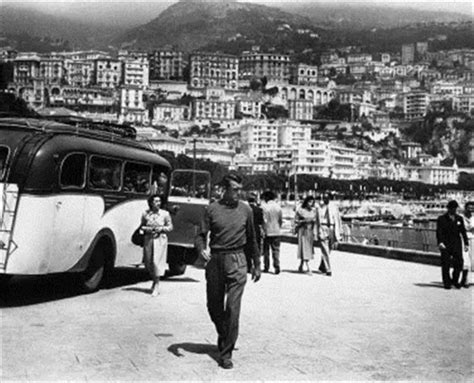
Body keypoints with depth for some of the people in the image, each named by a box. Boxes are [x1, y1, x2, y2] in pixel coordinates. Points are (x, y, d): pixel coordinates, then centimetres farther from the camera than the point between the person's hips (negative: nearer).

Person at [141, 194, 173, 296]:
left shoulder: (165, 214, -2)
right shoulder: (145, 214, 3)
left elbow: (170, 227, 4)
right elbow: (142, 226, 13)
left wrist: (161, 229, -13)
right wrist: (146, 229, -8)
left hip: (160, 240, -3)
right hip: (148, 239, 3)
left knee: (157, 262, -9)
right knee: (148, 262, 7)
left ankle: (156, 286, -1)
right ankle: (154, 279, 32)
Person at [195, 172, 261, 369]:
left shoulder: (245, 210, 6)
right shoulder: (212, 209, 2)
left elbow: (251, 239, 15)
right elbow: (201, 235, 1)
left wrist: (256, 264, 18)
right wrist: (202, 249, -20)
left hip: (236, 261, -1)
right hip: (215, 261, 1)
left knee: (232, 309, -6)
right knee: (213, 307, 11)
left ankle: (226, 353, 3)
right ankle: (222, 334, 41)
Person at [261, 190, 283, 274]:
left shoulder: (264, 206, -9)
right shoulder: (278, 207, 1)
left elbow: (263, 220, -11)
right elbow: (281, 219, 5)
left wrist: (263, 230, -4)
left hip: (267, 232, -2)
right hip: (276, 232, 2)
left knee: (266, 250, 9)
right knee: (276, 250, 5)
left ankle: (266, 267, 11)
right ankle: (277, 267, -2)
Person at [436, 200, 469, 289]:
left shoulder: (459, 218, 11)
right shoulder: (441, 219, 0)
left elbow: (463, 231, 11)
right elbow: (439, 232, -8)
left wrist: (466, 243, 5)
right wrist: (440, 242, -21)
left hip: (457, 245, 3)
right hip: (445, 245, -3)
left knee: (459, 263, -3)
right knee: (446, 264, 0)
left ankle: (455, 280, 18)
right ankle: (447, 282, 14)